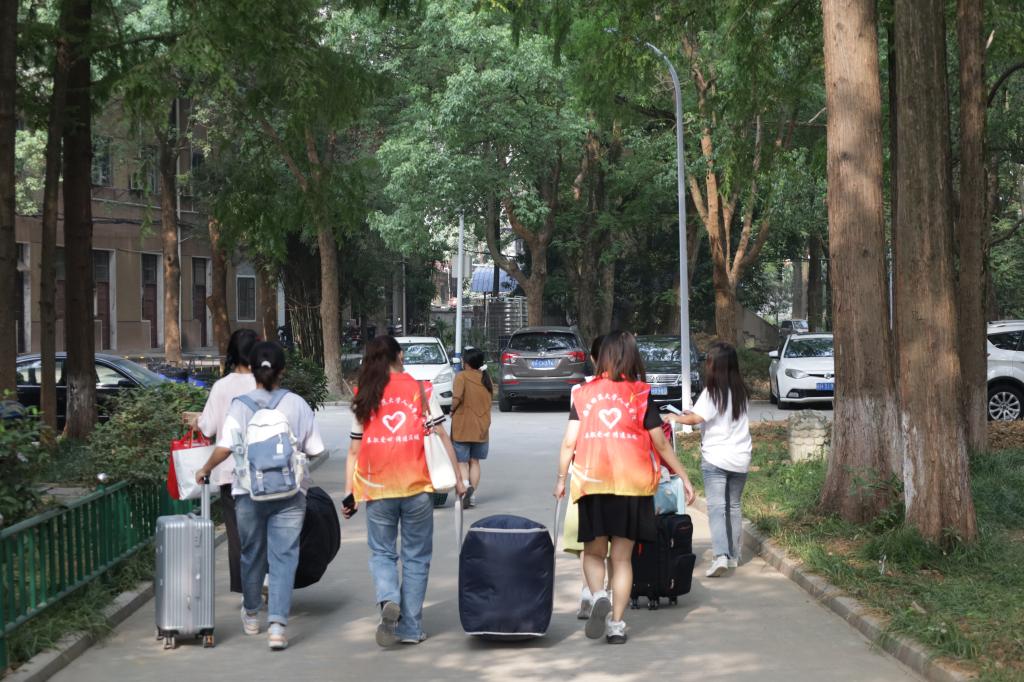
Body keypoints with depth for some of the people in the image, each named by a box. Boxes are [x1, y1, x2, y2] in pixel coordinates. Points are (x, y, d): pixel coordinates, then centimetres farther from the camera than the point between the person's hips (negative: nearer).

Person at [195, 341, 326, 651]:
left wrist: (205, 470, 3)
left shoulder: (240, 405, -5)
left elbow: (225, 447, -14)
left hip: (249, 492, 1)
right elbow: (314, 450, 2)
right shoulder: (297, 405, -2)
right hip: (290, 494, 0)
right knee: (284, 557, 0)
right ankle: (277, 625, -13)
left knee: (251, 554, 17)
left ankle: (251, 616, 36)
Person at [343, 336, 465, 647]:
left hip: (377, 487, 1)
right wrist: (456, 477, 4)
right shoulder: (421, 390, 1)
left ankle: (389, 600, -15)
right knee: (416, 557, 10)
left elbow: (354, 450, 6)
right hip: (417, 486, -1)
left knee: (381, 553, 13)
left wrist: (349, 493, 9)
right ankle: (410, 628, 10)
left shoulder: (363, 399, 6)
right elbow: (441, 436, -2)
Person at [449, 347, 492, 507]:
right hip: (481, 427, 5)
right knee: (475, 461, 14)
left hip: (462, 426, -5)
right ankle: (472, 495, 14)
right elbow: (491, 396, 12)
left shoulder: (462, 376, -12)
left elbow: (457, 397, -23)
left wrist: (452, 410, -6)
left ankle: (465, 486, -25)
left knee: (462, 462, 0)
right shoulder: (486, 377, 5)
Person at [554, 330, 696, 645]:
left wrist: (561, 478, 12)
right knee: (622, 557, 8)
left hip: (592, 481, 1)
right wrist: (684, 476, 14)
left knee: (593, 551, 14)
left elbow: (569, 442, 0)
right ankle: (616, 624, 7)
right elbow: (661, 444, 3)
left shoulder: (584, 394, 4)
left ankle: (598, 596, -13)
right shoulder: (640, 394, 0)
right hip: (632, 481, 0)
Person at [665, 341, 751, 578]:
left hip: (715, 457, -6)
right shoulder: (741, 392, 8)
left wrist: (676, 417, -1)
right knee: (734, 506, 16)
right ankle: (734, 556, 22)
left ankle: (720, 556, -23)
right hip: (740, 458, 6)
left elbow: (696, 418, -20)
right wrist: (693, 412, 16)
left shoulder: (712, 392, -11)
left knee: (716, 507, -9)